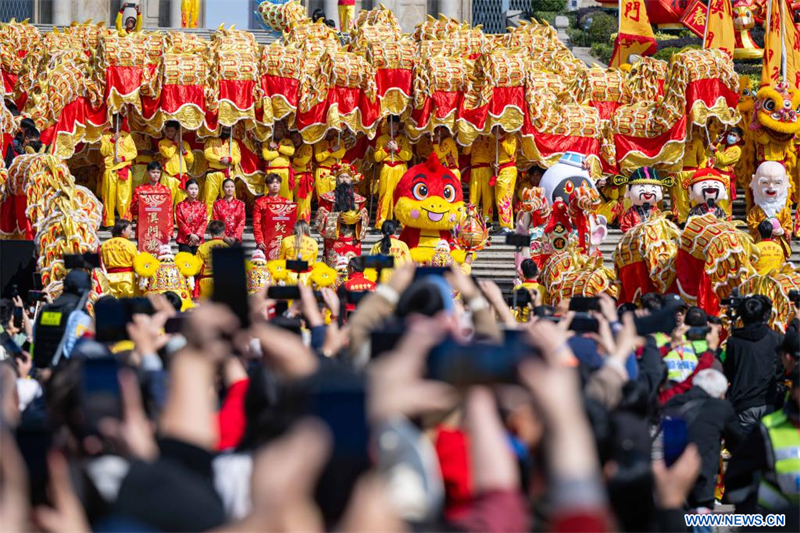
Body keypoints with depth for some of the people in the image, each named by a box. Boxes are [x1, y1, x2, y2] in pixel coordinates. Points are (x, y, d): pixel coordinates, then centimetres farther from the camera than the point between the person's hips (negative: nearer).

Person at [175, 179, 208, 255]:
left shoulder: (202, 206, 11)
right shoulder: (180, 206, 6)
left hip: (198, 240, 2)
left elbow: (204, 222, 3)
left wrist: (197, 236, -11)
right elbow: (180, 223, -2)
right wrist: (190, 235, -13)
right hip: (184, 240, -1)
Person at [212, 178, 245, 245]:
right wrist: (224, 237, -11)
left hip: (236, 239, 0)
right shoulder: (217, 204, 7)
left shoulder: (240, 204, 9)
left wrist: (235, 237, -12)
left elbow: (241, 223, 2)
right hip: (221, 239, 0)